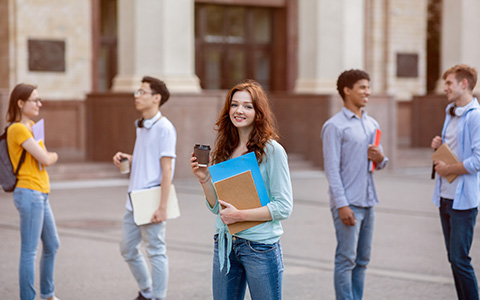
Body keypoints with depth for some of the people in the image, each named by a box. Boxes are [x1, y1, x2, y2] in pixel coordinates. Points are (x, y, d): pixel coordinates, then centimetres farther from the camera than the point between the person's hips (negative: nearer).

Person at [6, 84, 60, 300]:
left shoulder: (31, 126, 15)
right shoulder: (18, 129, -14)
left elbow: (45, 157, 15)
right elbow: (45, 159, -16)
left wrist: (47, 157, -6)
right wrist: (53, 156, 4)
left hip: (41, 194, 10)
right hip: (29, 193, -10)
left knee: (52, 245, 20)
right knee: (29, 251, -6)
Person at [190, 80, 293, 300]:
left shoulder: (271, 151, -9)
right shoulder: (224, 150, 8)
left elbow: (284, 207, -11)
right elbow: (216, 206, 11)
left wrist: (240, 215, -17)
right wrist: (204, 179, -5)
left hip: (260, 246, -5)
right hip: (225, 243, 5)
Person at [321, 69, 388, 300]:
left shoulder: (372, 124, 15)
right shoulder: (334, 126, -7)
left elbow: (380, 163, 22)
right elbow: (332, 169, -12)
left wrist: (380, 159, -3)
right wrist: (342, 205, -18)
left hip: (368, 202, 7)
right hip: (348, 203, -7)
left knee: (362, 260, 10)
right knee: (346, 260, -5)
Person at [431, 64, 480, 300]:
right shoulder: (451, 113, 15)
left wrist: (448, 169, -11)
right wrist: (438, 146, 5)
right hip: (445, 196, 9)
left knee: (460, 260, -9)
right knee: (454, 258, 12)